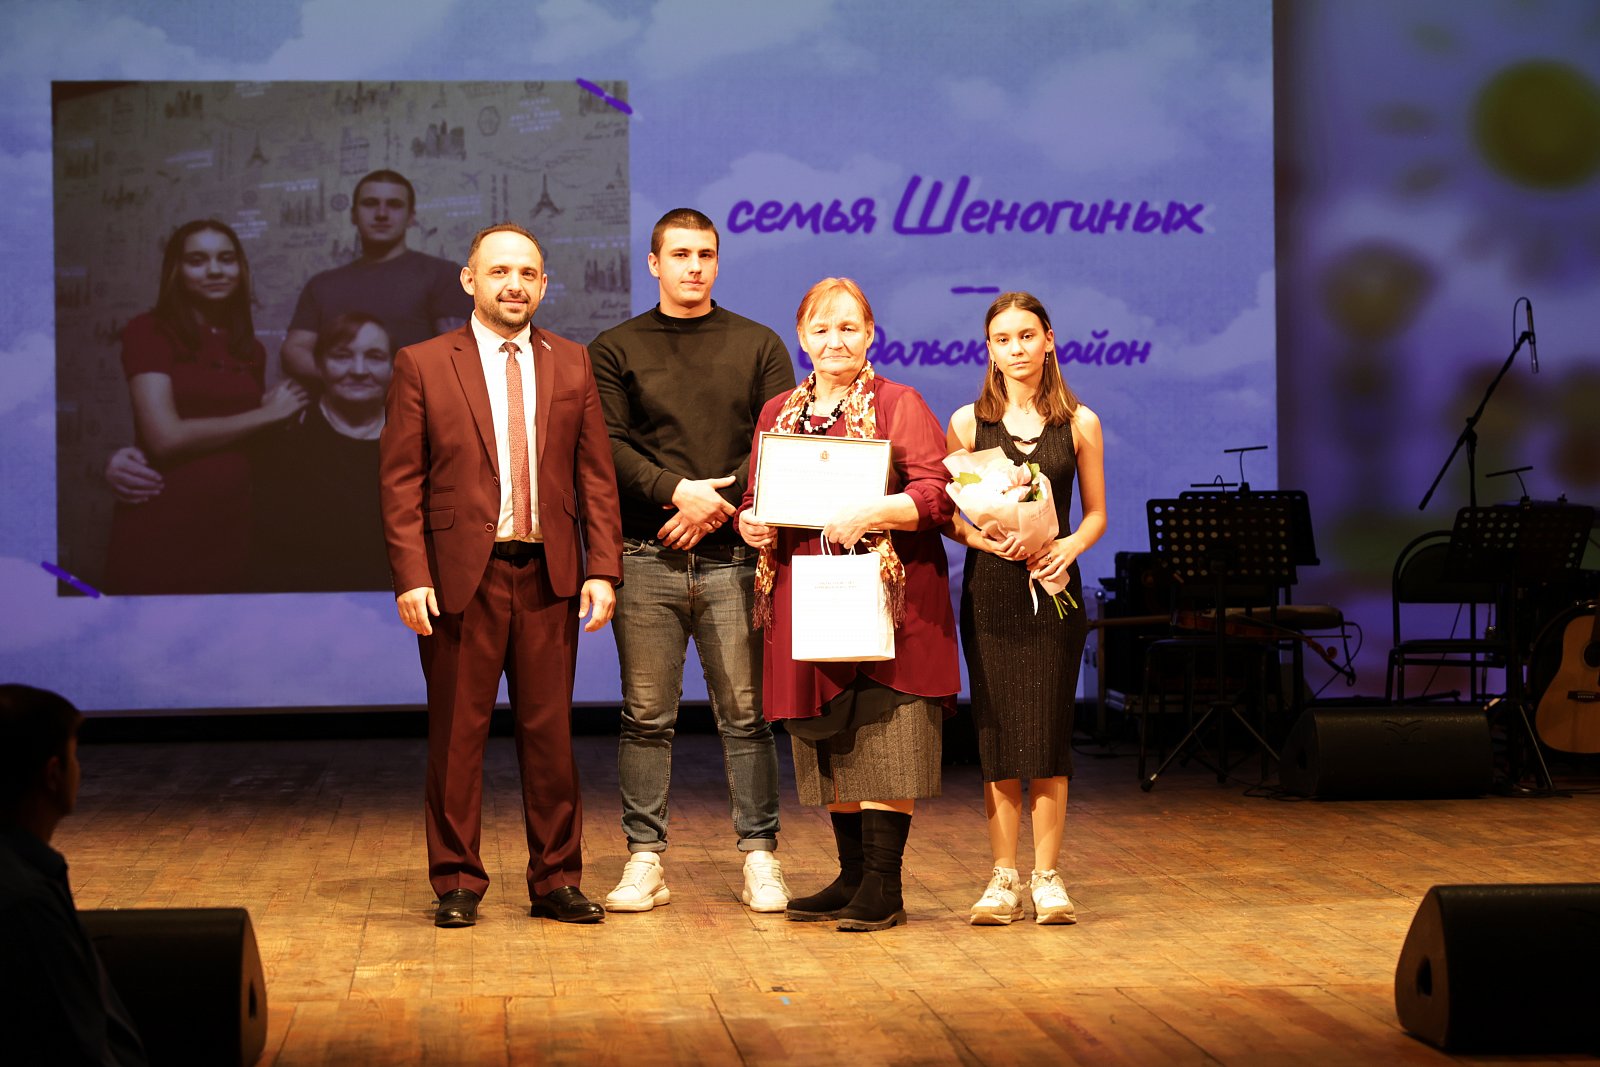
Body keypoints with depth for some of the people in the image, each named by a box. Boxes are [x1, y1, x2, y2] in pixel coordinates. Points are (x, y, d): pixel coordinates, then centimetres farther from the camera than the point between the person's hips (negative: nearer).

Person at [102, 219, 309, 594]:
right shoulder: (149, 331, -3)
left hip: (230, 528, 5)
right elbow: (166, 437, -14)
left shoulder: (250, 350, 14)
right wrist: (267, 414, -5)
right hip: (160, 531, -5)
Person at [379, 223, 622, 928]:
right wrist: (411, 577, -10)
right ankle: (457, 882, 13)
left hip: (550, 577, 2)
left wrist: (603, 569, -1)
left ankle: (555, 880, 15)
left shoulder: (572, 365, 10)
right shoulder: (422, 365, 2)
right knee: (457, 735, 3)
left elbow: (596, 475, 8)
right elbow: (400, 482, -2)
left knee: (550, 732, 7)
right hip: (461, 577, -2)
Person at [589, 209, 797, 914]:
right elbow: (607, 446, 0)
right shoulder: (615, 350, 11)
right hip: (647, 559, 0)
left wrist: (720, 501, -9)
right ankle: (645, 858, 6)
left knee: (745, 712, 0)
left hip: (735, 557, 0)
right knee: (647, 715, 1)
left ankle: (760, 858, 5)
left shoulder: (759, 346, 12)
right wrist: (676, 490, -14)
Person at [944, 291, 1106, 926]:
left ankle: (1047, 876, 5)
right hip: (989, 588, 0)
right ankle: (1004, 877, 7)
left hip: (1054, 587, 0)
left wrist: (1070, 546, -11)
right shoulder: (967, 423, 5)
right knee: (997, 732, 0)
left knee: (1048, 731, -3)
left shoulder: (1079, 423, 5)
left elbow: (1096, 514, 9)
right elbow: (949, 517, 5)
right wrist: (986, 538, -14)